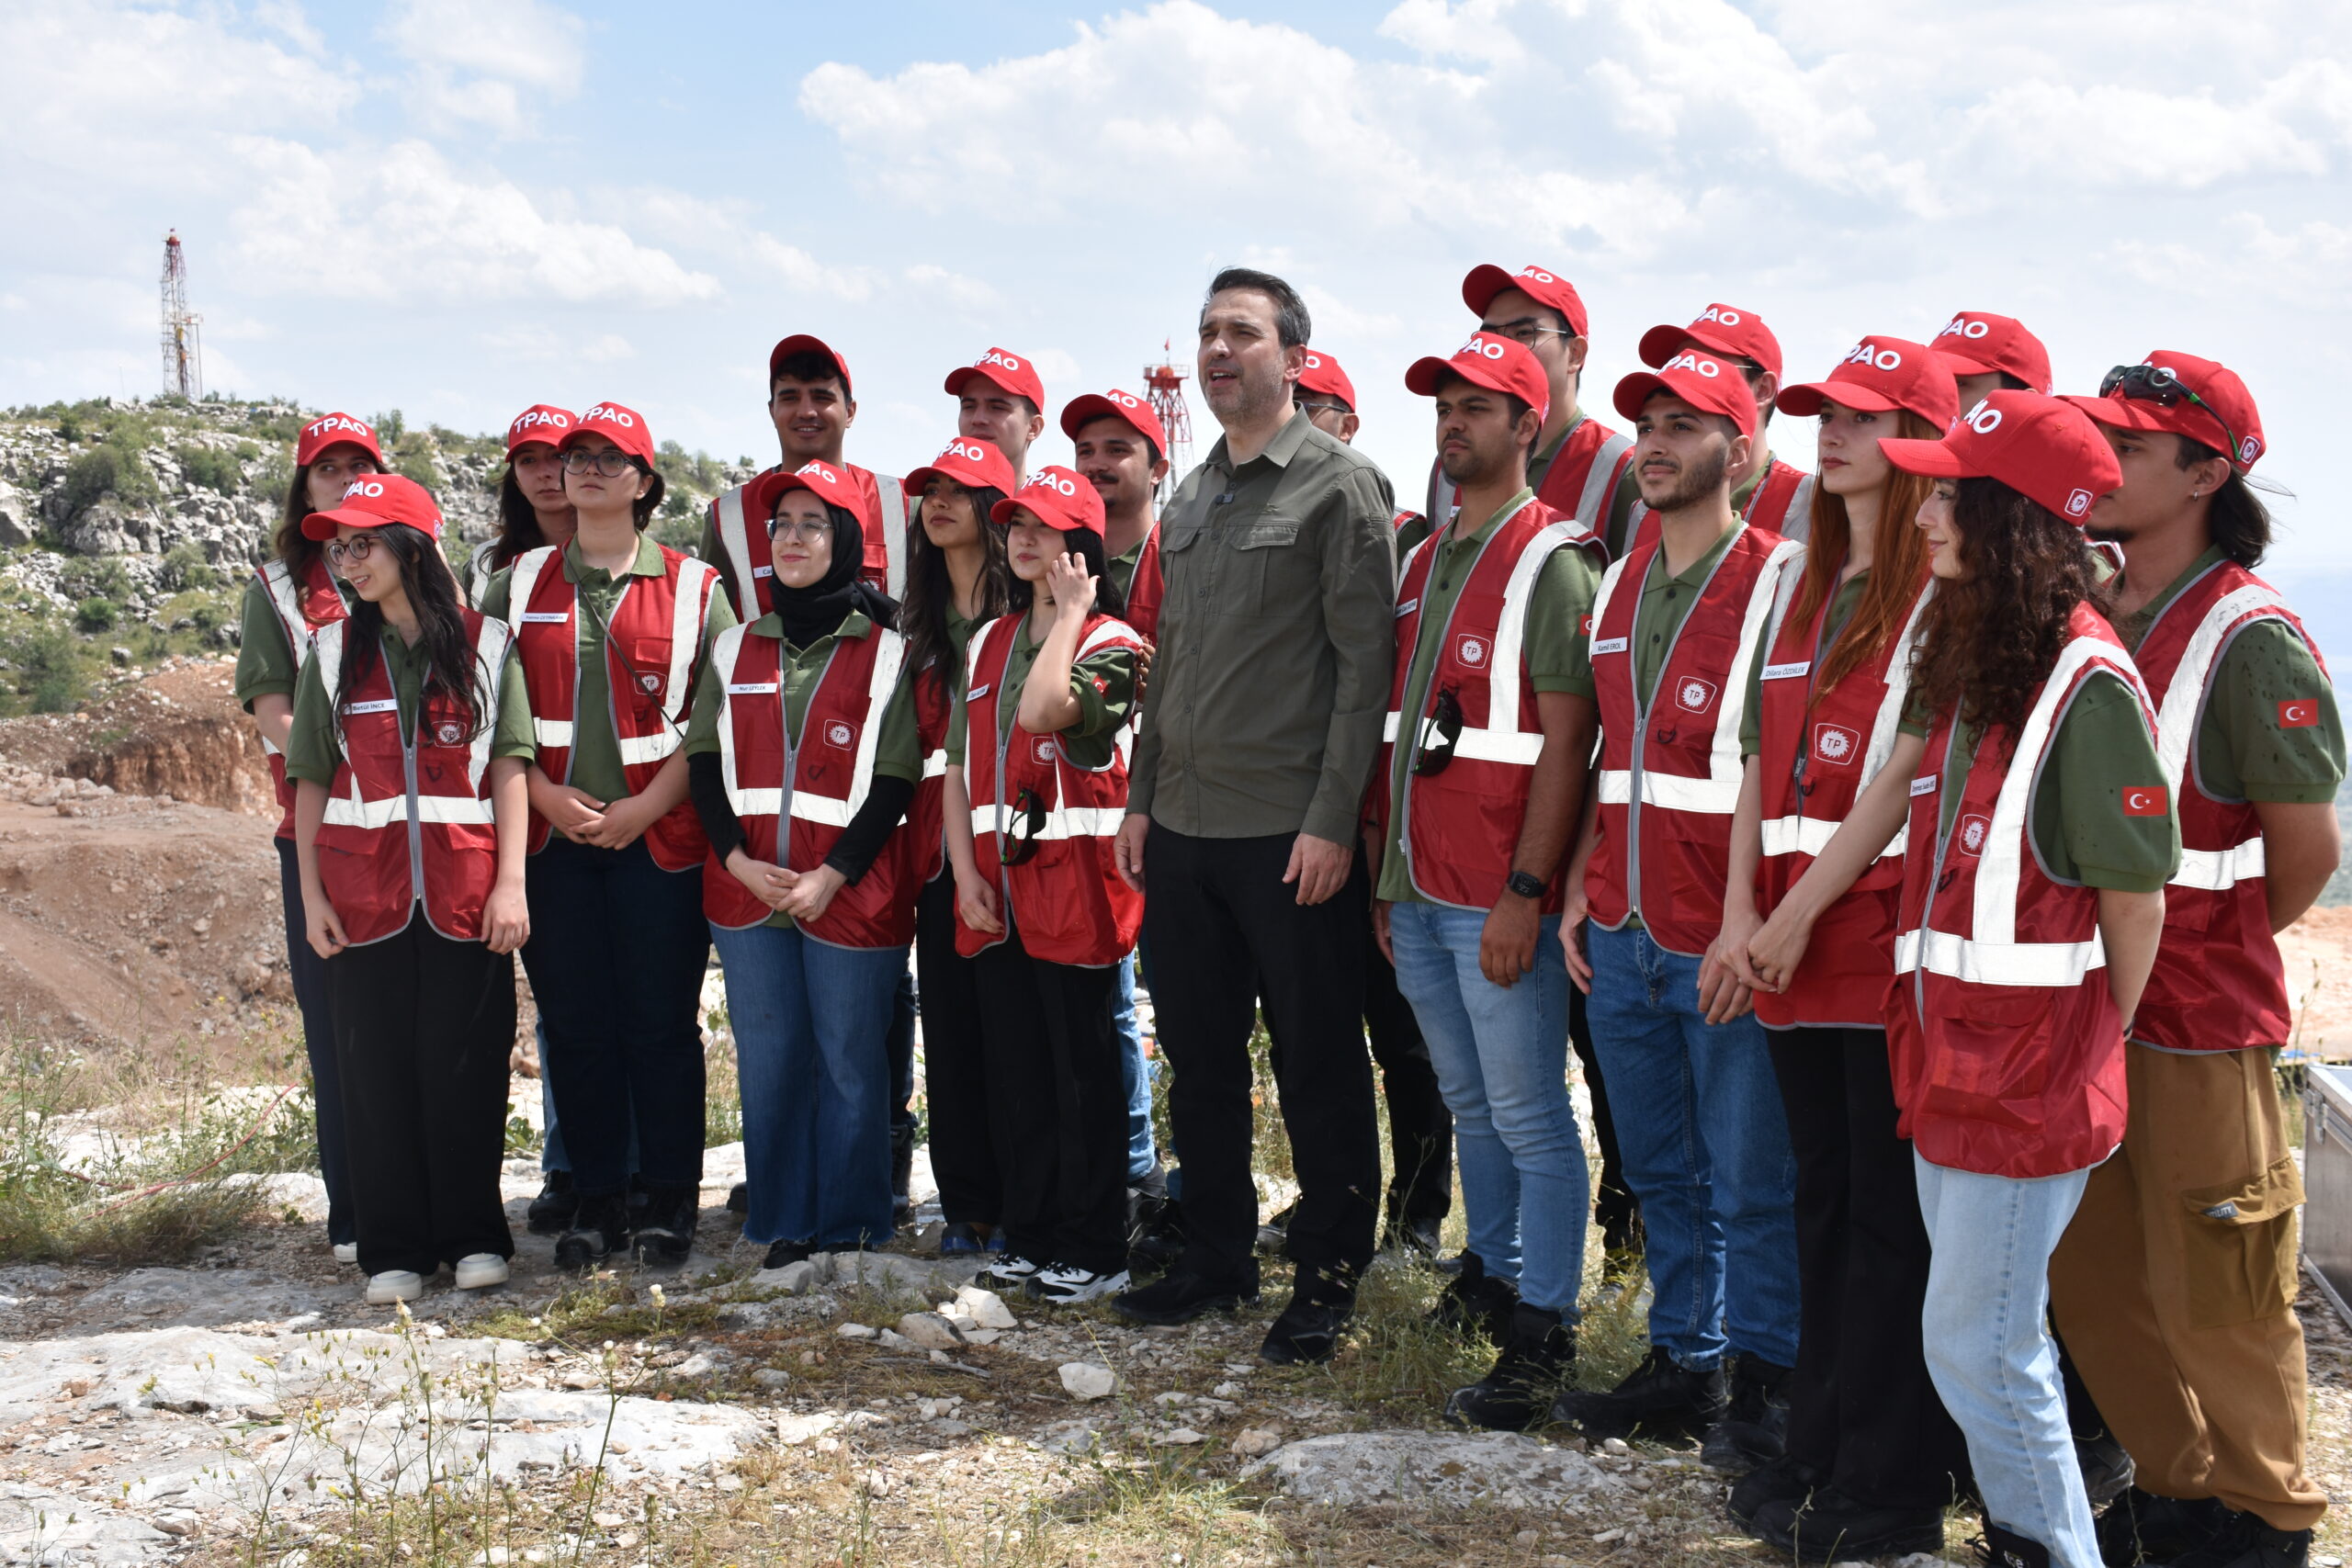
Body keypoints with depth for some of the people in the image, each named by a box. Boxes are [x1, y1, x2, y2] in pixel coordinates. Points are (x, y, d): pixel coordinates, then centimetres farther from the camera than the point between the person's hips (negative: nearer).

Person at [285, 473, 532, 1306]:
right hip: (364, 892, 2)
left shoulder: (485, 646, 3)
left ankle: (474, 1236, 15)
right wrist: (312, 894, 1)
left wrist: (510, 882, -7)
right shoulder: (335, 653, 8)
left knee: (465, 1063, 1)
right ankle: (394, 1249, 12)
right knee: (375, 1066, 3)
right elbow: (312, 780, 8)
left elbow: (510, 767, 0)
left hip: (464, 891, -2)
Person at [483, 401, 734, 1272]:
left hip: (659, 835, -2)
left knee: (661, 1020, 0)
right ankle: (596, 1200, 15)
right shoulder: (521, 584, 11)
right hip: (551, 835, 2)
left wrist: (646, 806, -10)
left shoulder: (693, 587, 4)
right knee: (574, 1022, 5)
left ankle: (671, 1197, 12)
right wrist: (543, 793, -6)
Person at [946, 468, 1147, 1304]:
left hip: (1072, 882, -6)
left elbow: (1042, 710, -24)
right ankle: (1030, 1238, 21)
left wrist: (1069, 610, -12)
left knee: (1082, 1070, -1)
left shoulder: (1111, 642, -4)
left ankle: (1092, 1251, 7)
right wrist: (966, 871, 1)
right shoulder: (990, 641, 16)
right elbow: (959, 762, 12)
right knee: (1014, 1070, 11)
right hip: (996, 890, 6)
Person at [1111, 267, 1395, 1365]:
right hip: (1184, 825, 7)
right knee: (1200, 1055, 14)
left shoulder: (1340, 485, -6)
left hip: (1291, 831, -7)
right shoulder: (1190, 499, 15)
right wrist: (1141, 797, 15)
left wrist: (1333, 819, -17)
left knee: (1318, 1062, 3)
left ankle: (1329, 1274, 15)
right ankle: (1217, 1255, 27)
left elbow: (1364, 663, -12)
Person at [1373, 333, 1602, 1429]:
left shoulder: (1552, 561, -9)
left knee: (1529, 1117, -2)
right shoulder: (1424, 563, 16)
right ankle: (1490, 1276, 28)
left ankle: (1540, 1337, 5)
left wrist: (1526, 890, -19)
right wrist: (1385, 871, 15)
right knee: (1470, 1103, 16)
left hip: (1501, 897, -8)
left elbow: (1565, 741, -14)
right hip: (1418, 888, 8)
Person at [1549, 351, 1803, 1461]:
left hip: (1727, 943, -7)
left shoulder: (1780, 585, -9)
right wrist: (1580, 888, 12)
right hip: (1623, 933, 7)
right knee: (1660, 1171, 16)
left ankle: (1762, 1384, 17)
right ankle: (1681, 1361, 28)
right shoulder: (1617, 588, 13)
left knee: (1750, 1182, 3)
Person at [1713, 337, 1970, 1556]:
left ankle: (1892, 1484, 9)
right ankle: (1819, 1445, 25)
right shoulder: (1798, 586, 15)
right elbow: (1761, 758, 13)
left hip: (1889, 944, -7)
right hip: (1790, 940, 7)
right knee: (1823, 1199, 15)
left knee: (1893, 1213, 0)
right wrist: (1740, 908, 6)